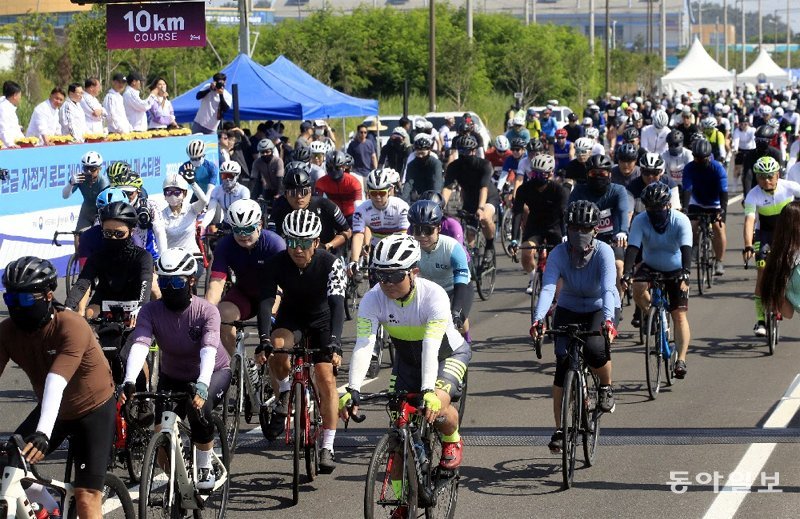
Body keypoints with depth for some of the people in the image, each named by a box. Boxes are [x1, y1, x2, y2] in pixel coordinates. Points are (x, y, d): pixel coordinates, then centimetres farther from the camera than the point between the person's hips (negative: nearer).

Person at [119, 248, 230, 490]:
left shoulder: (206, 311, -25)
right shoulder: (151, 311, -19)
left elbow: (209, 351, -39)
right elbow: (140, 345, -34)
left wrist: (202, 385, -57)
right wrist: (129, 382, -51)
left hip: (214, 373, -3)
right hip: (172, 377, 3)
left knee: (199, 407, -34)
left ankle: (206, 468, -11)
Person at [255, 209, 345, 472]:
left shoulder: (330, 264, -27)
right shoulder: (277, 263, -23)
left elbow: (337, 305, -36)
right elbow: (266, 301, -31)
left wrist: (334, 344, -50)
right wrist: (264, 340, -46)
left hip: (321, 320, -1)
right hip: (290, 318, 1)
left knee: (326, 378, -15)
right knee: (276, 348, -32)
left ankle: (328, 447, -7)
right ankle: (284, 399, -6)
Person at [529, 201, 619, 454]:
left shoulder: (603, 252, -26)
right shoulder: (559, 253, -21)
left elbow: (608, 288, -38)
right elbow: (548, 288, -33)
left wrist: (608, 320, -56)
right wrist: (537, 319, -51)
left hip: (601, 310, -2)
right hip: (569, 310, 2)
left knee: (595, 349, -31)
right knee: (563, 364, -14)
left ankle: (606, 388, 3)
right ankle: (559, 429, -4)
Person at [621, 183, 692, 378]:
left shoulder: (681, 221, -24)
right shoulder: (640, 221, -20)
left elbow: (686, 249, -34)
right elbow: (632, 248, -29)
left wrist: (685, 273, -51)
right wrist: (627, 273, -45)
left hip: (675, 271, -1)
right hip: (650, 267, 1)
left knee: (680, 316, -9)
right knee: (638, 288, -32)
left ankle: (681, 360, -8)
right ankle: (649, 314, -2)